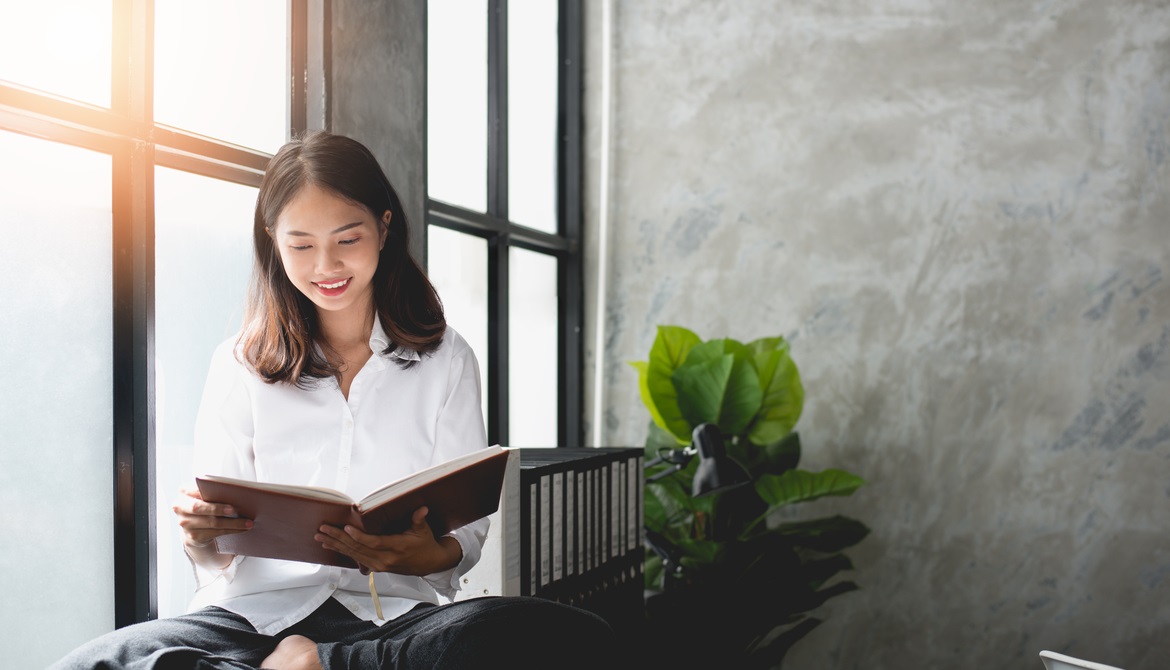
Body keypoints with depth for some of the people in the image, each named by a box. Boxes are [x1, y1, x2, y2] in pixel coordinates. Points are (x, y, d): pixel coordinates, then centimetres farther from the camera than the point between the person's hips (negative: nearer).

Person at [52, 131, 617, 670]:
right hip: (259, 610, 0)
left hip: (394, 612, 1)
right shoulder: (240, 366, 12)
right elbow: (216, 553, 9)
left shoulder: (445, 360, 10)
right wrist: (198, 535, -16)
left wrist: (427, 556, -19)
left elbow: (468, 533, 6)